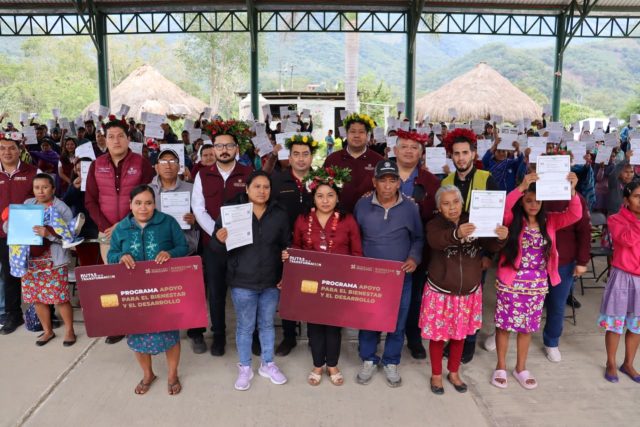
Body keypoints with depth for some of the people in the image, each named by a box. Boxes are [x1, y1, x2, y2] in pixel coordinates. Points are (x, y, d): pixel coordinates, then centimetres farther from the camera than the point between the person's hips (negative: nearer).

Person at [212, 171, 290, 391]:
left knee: (267, 323, 17)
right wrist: (220, 240, -28)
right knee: (245, 326, 10)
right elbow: (217, 246, -5)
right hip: (242, 282, -2)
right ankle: (245, 368, 29)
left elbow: (287, 246, 7)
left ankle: (268, 364, 35)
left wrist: (286, 273, -1)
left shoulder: (280, 214, 0)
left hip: (271, 281, 2)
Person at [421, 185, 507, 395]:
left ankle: (453, 373, 39)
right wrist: (456, 234, -55)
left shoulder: (473, 222, -4)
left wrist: (501, 238, -35)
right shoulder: (434, 224, -13)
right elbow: (435, 240, -35)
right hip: (440, 291, -3)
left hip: (469, 292, 3)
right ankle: (436, 375, 32)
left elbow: (491, 246, -12)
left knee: (460, 334, 18)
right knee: (438, 335, 10)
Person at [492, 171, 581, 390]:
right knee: (505, 325, 7)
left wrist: (572, 190, -27)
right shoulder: (513, 220, -9)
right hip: (510, 282, -3)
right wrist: (521, 187, -38)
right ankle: (501, 367, 25)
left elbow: (575, 215, -12)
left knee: (527, 327, 15)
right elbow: (502, 207, -29)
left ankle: (521, 368, 32)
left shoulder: (549, 221, 1)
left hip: (537, 285, 3)